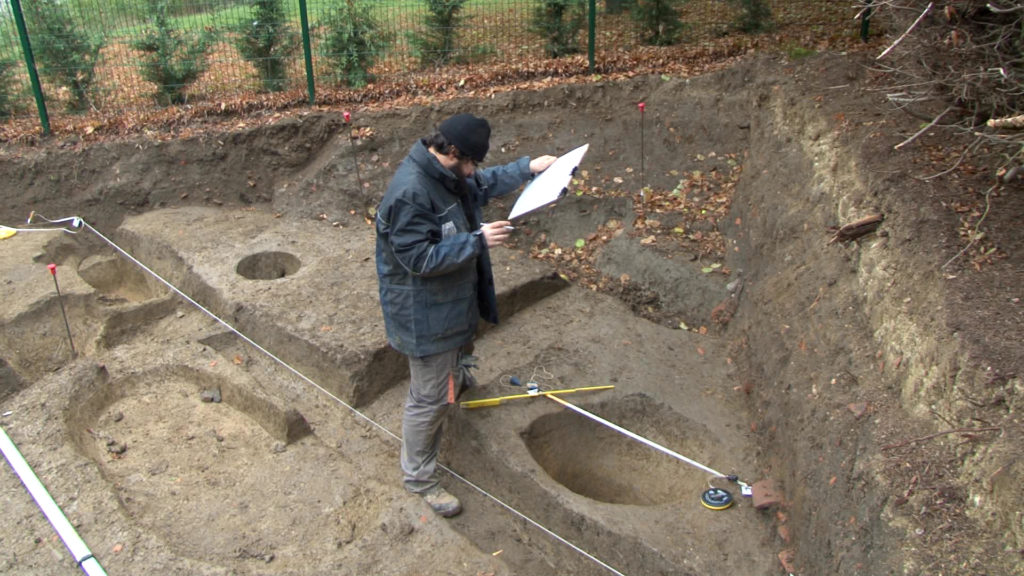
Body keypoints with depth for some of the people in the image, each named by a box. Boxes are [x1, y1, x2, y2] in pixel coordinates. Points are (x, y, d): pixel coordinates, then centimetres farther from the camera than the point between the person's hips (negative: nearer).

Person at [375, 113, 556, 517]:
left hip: (456, 299, 9)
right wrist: (477, 241, -30)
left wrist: (528, 167, 9)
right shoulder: (410, 193, -31)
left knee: (459, 351, 35)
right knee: (431, 397, 2)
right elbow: (420, 257, -31)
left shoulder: (449, 174, -1)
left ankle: (456, 377, 67)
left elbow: (485, 184, 18)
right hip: (426, 313, -9)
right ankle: (419, 476, 18)